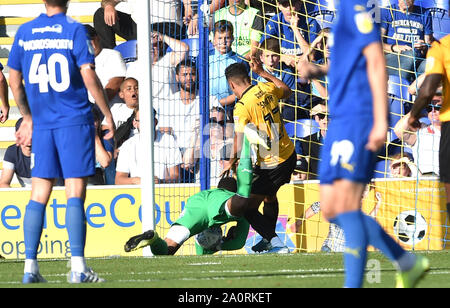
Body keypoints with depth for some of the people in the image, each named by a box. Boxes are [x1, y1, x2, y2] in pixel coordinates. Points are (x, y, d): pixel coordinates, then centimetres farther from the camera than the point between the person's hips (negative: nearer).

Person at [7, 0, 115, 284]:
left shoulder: (25, 32, 8)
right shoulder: (75, 30, -5)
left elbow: (14, 80, 14)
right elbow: (88, 76, -12)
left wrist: (28, 117, 25)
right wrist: (108, 114, -3)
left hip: (42, 123, 4)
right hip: (75, 121, -4)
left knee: (39, 195, 7)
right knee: (75, 194, -4)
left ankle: (30, 266, 2)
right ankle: (78, 267, -9)